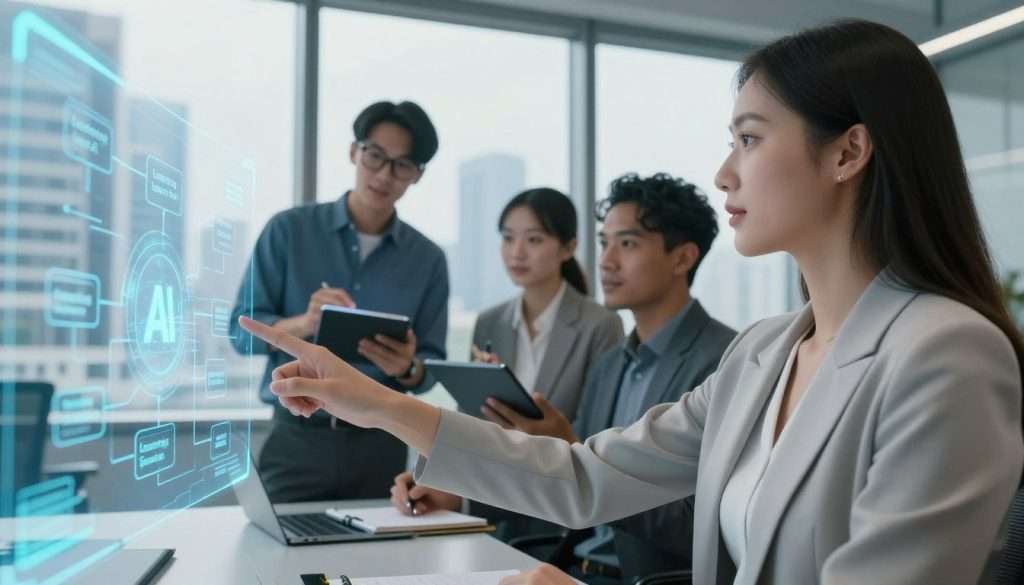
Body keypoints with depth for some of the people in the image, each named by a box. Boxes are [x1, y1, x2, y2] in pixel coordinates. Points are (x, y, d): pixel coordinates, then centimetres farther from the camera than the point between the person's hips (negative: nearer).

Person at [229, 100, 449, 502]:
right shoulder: (289, 230, 0)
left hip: (382, 444, 2)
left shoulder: (428, 259, 5)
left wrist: (407, 368, -18)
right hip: (297, 440, -2)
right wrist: (304, 324, -21)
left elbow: (430, 366, 5)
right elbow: (243, 330, -2)